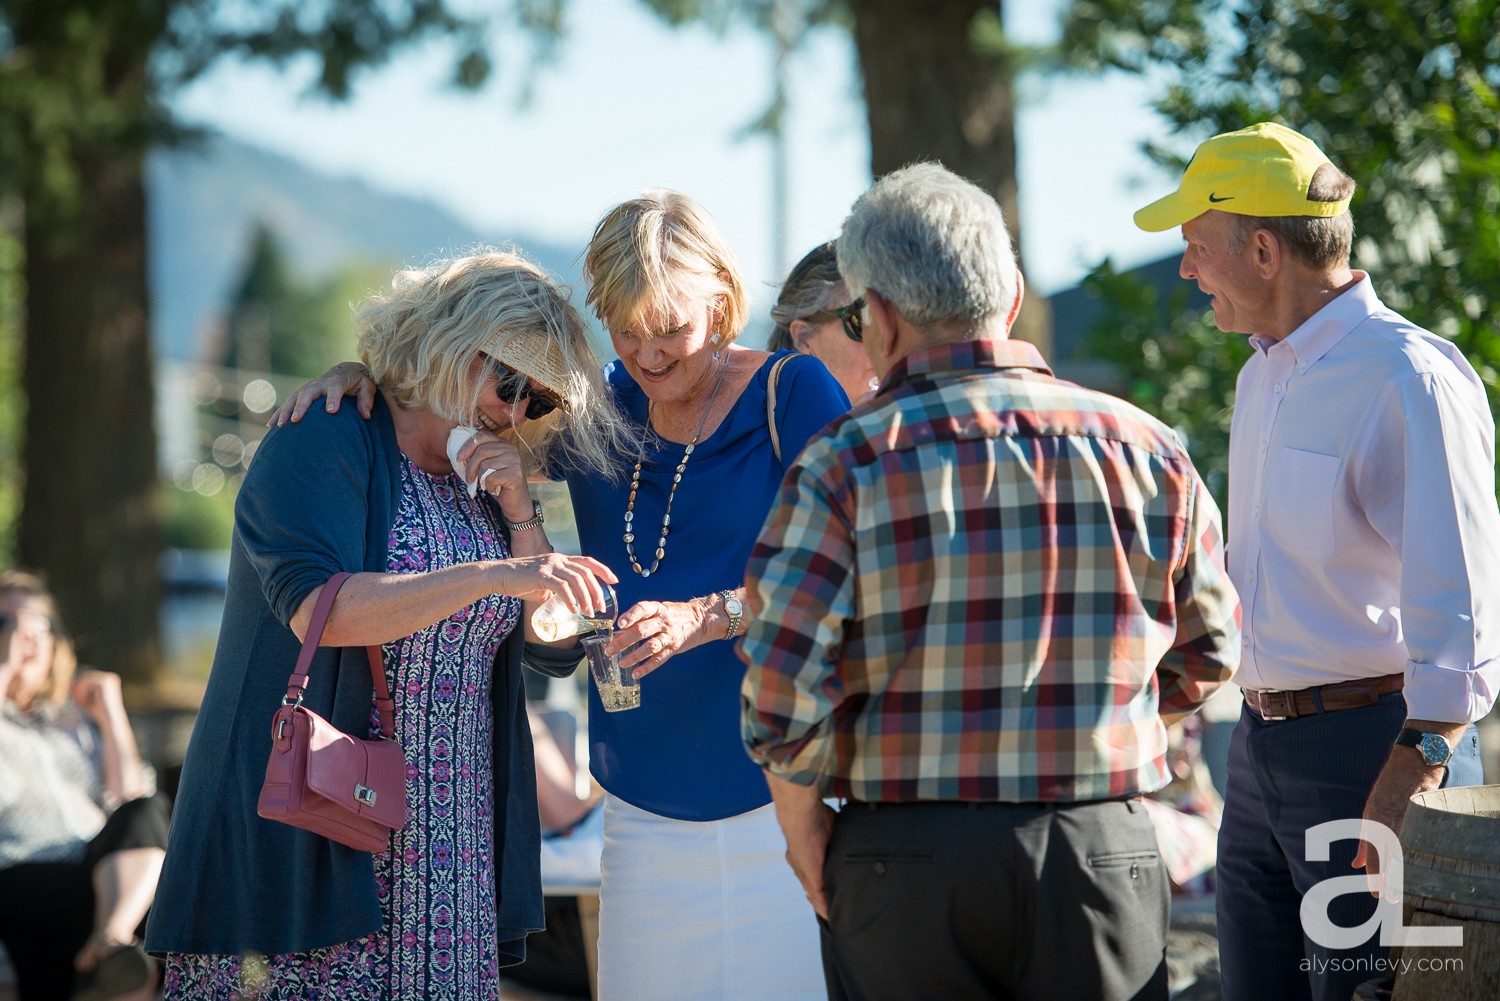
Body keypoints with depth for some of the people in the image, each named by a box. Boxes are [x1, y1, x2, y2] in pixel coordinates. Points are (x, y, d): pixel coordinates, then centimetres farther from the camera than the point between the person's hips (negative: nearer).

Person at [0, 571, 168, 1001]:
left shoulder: (75, 719, 30)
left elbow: (129, 797, 16)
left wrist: (111, 712, 19)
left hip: (103, 865, 4)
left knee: (143, 810, -29)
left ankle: (111, 941, -50)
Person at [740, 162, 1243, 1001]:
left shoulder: (847, 462, -7)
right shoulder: (1145, 448, 1)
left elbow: (784, 691, -11)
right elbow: (1206, 657, 11)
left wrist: (804, 830, 4)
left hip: (904, 864, -2)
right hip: (1103, 847, 2)